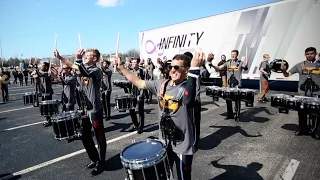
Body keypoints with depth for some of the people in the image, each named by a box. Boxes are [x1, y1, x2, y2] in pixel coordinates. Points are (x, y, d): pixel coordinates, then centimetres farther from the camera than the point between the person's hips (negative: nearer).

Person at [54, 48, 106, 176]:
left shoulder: (96, 70, -14)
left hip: (95, 109, -9)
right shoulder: (84, 68, 11)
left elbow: (86, 73, -33)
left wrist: (78, 59, -39)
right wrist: (59, 57, 10)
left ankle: (101, 163, 19)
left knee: (100, 138, 5)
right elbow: (72, 65, 18)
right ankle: (94, 159, 34)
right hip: (85, 108, 9)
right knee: (85, 137, 17)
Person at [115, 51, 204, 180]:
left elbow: (187, 99, -45)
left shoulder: (187, 87, -21)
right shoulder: (161, 84, -2)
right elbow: (139, 83, 7)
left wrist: (194, 69, -52)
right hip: (164, 141, 6)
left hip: (182, 145, -5)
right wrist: (121, 68, 7)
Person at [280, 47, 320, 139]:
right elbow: (287, 75, 2)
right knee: (302, 113, 11)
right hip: (302, 93, 1)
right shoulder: (299, 65, 2)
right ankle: (303, 130, 27)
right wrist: (284, 70, -17)